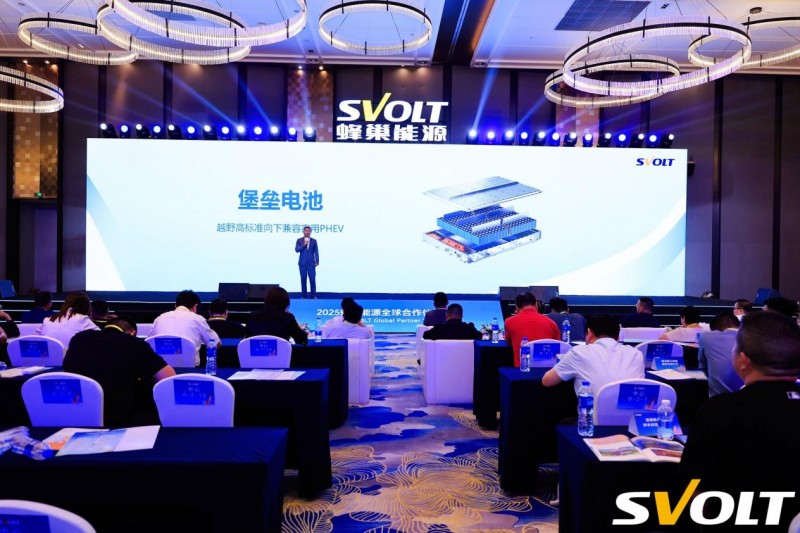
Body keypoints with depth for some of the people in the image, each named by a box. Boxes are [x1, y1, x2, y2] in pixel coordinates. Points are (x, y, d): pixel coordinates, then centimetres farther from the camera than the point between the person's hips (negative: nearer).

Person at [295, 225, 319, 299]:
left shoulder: (314, 241, 8)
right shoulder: (299, 240, 7)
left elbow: (316, 252, 6)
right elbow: (297, 250, -4)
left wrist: (317, 261, -3)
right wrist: (304, 245, -15)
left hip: (311, 263, 0)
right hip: (302, 263, 0)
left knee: (312, 279, -5)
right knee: (303, 279, 1)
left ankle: (313, 295, 3)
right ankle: (304, 295, 8)